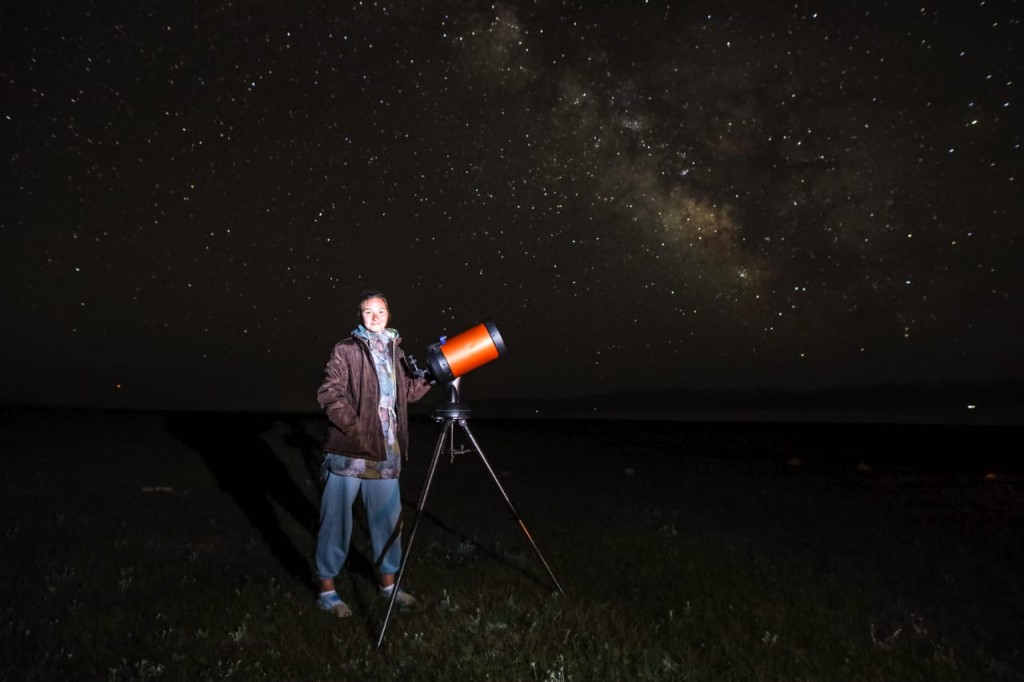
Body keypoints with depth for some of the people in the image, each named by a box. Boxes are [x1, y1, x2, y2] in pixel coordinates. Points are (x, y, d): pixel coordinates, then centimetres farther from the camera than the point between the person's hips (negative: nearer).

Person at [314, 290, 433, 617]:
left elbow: (407, 392, 17)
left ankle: (388, 581, 31)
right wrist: (356, 429, -20)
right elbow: (329, 395, -13)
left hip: (386, 452, 6)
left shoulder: (395, 351, 13)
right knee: (337, 520, 4)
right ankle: (326, 587, 19)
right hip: (348, 451, -6)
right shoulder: (345, 350, -6)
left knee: (388, 518, 14)